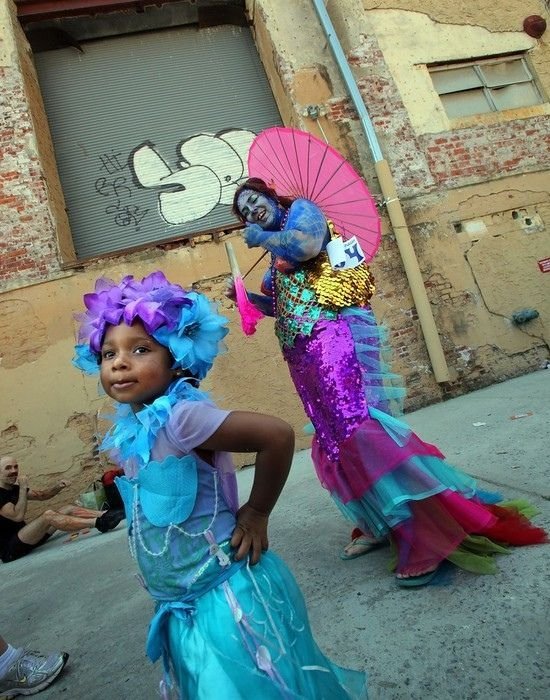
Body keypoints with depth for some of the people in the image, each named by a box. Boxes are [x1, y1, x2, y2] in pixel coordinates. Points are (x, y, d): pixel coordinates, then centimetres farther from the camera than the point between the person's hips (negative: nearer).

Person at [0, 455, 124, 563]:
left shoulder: (14, 489, 11)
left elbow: (42, 495, 17)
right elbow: (18, 516, -25)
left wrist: (58, 487, -3)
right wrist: (23, 488, -19)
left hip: (23, 539, 9)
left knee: (68, 509, -1)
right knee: (48, 515, -30)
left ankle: (106, 515, -16)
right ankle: (98, 523, -37)